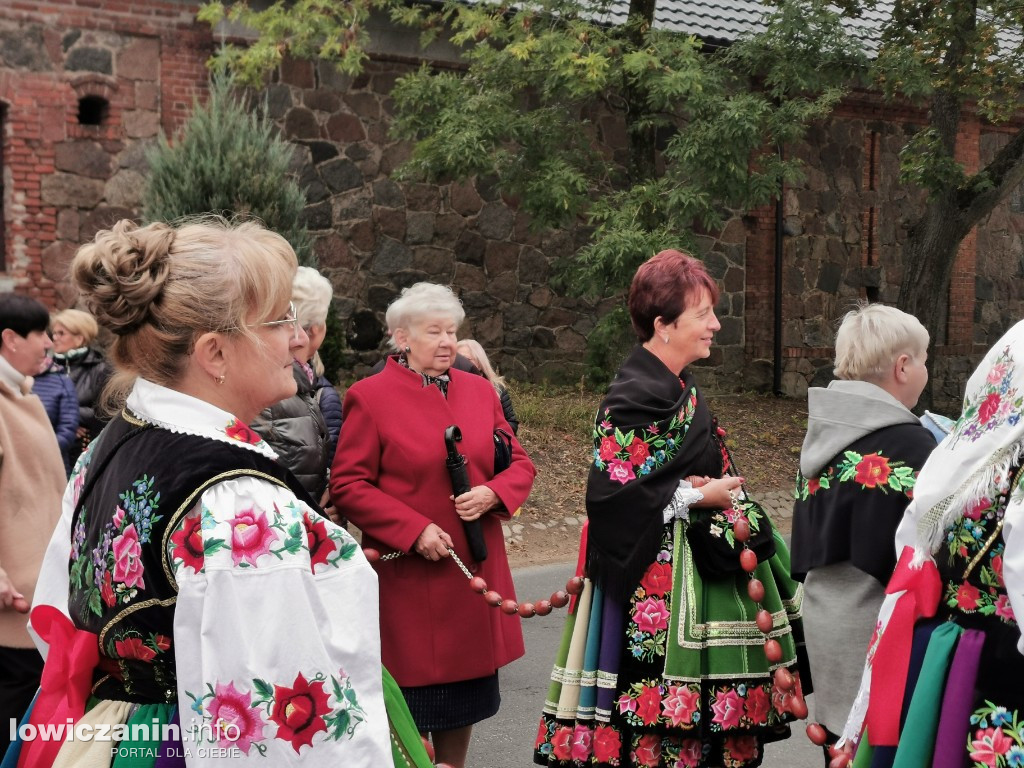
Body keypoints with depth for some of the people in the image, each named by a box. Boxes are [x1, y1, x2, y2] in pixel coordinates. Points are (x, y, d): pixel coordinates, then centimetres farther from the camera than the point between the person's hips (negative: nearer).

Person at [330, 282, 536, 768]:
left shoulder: (479, 390, 8)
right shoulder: (370, 396, -7)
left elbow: (519, 464, 12)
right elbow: (347, 484, -9)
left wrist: (492, 494, -10)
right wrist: (415, 530, -18)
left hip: (474, 570, 5)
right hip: (408, 574, -5)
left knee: (464, 699, 15)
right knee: (413, 705, 4)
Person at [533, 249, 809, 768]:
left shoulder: (679, 389, 11)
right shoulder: (635, 397, -17)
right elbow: (609, 492, -22)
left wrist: (720, 493, 2)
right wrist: (697, 496, -16)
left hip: (693, 567, 9)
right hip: (656, 582, -9)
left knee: (690, 723, 12)